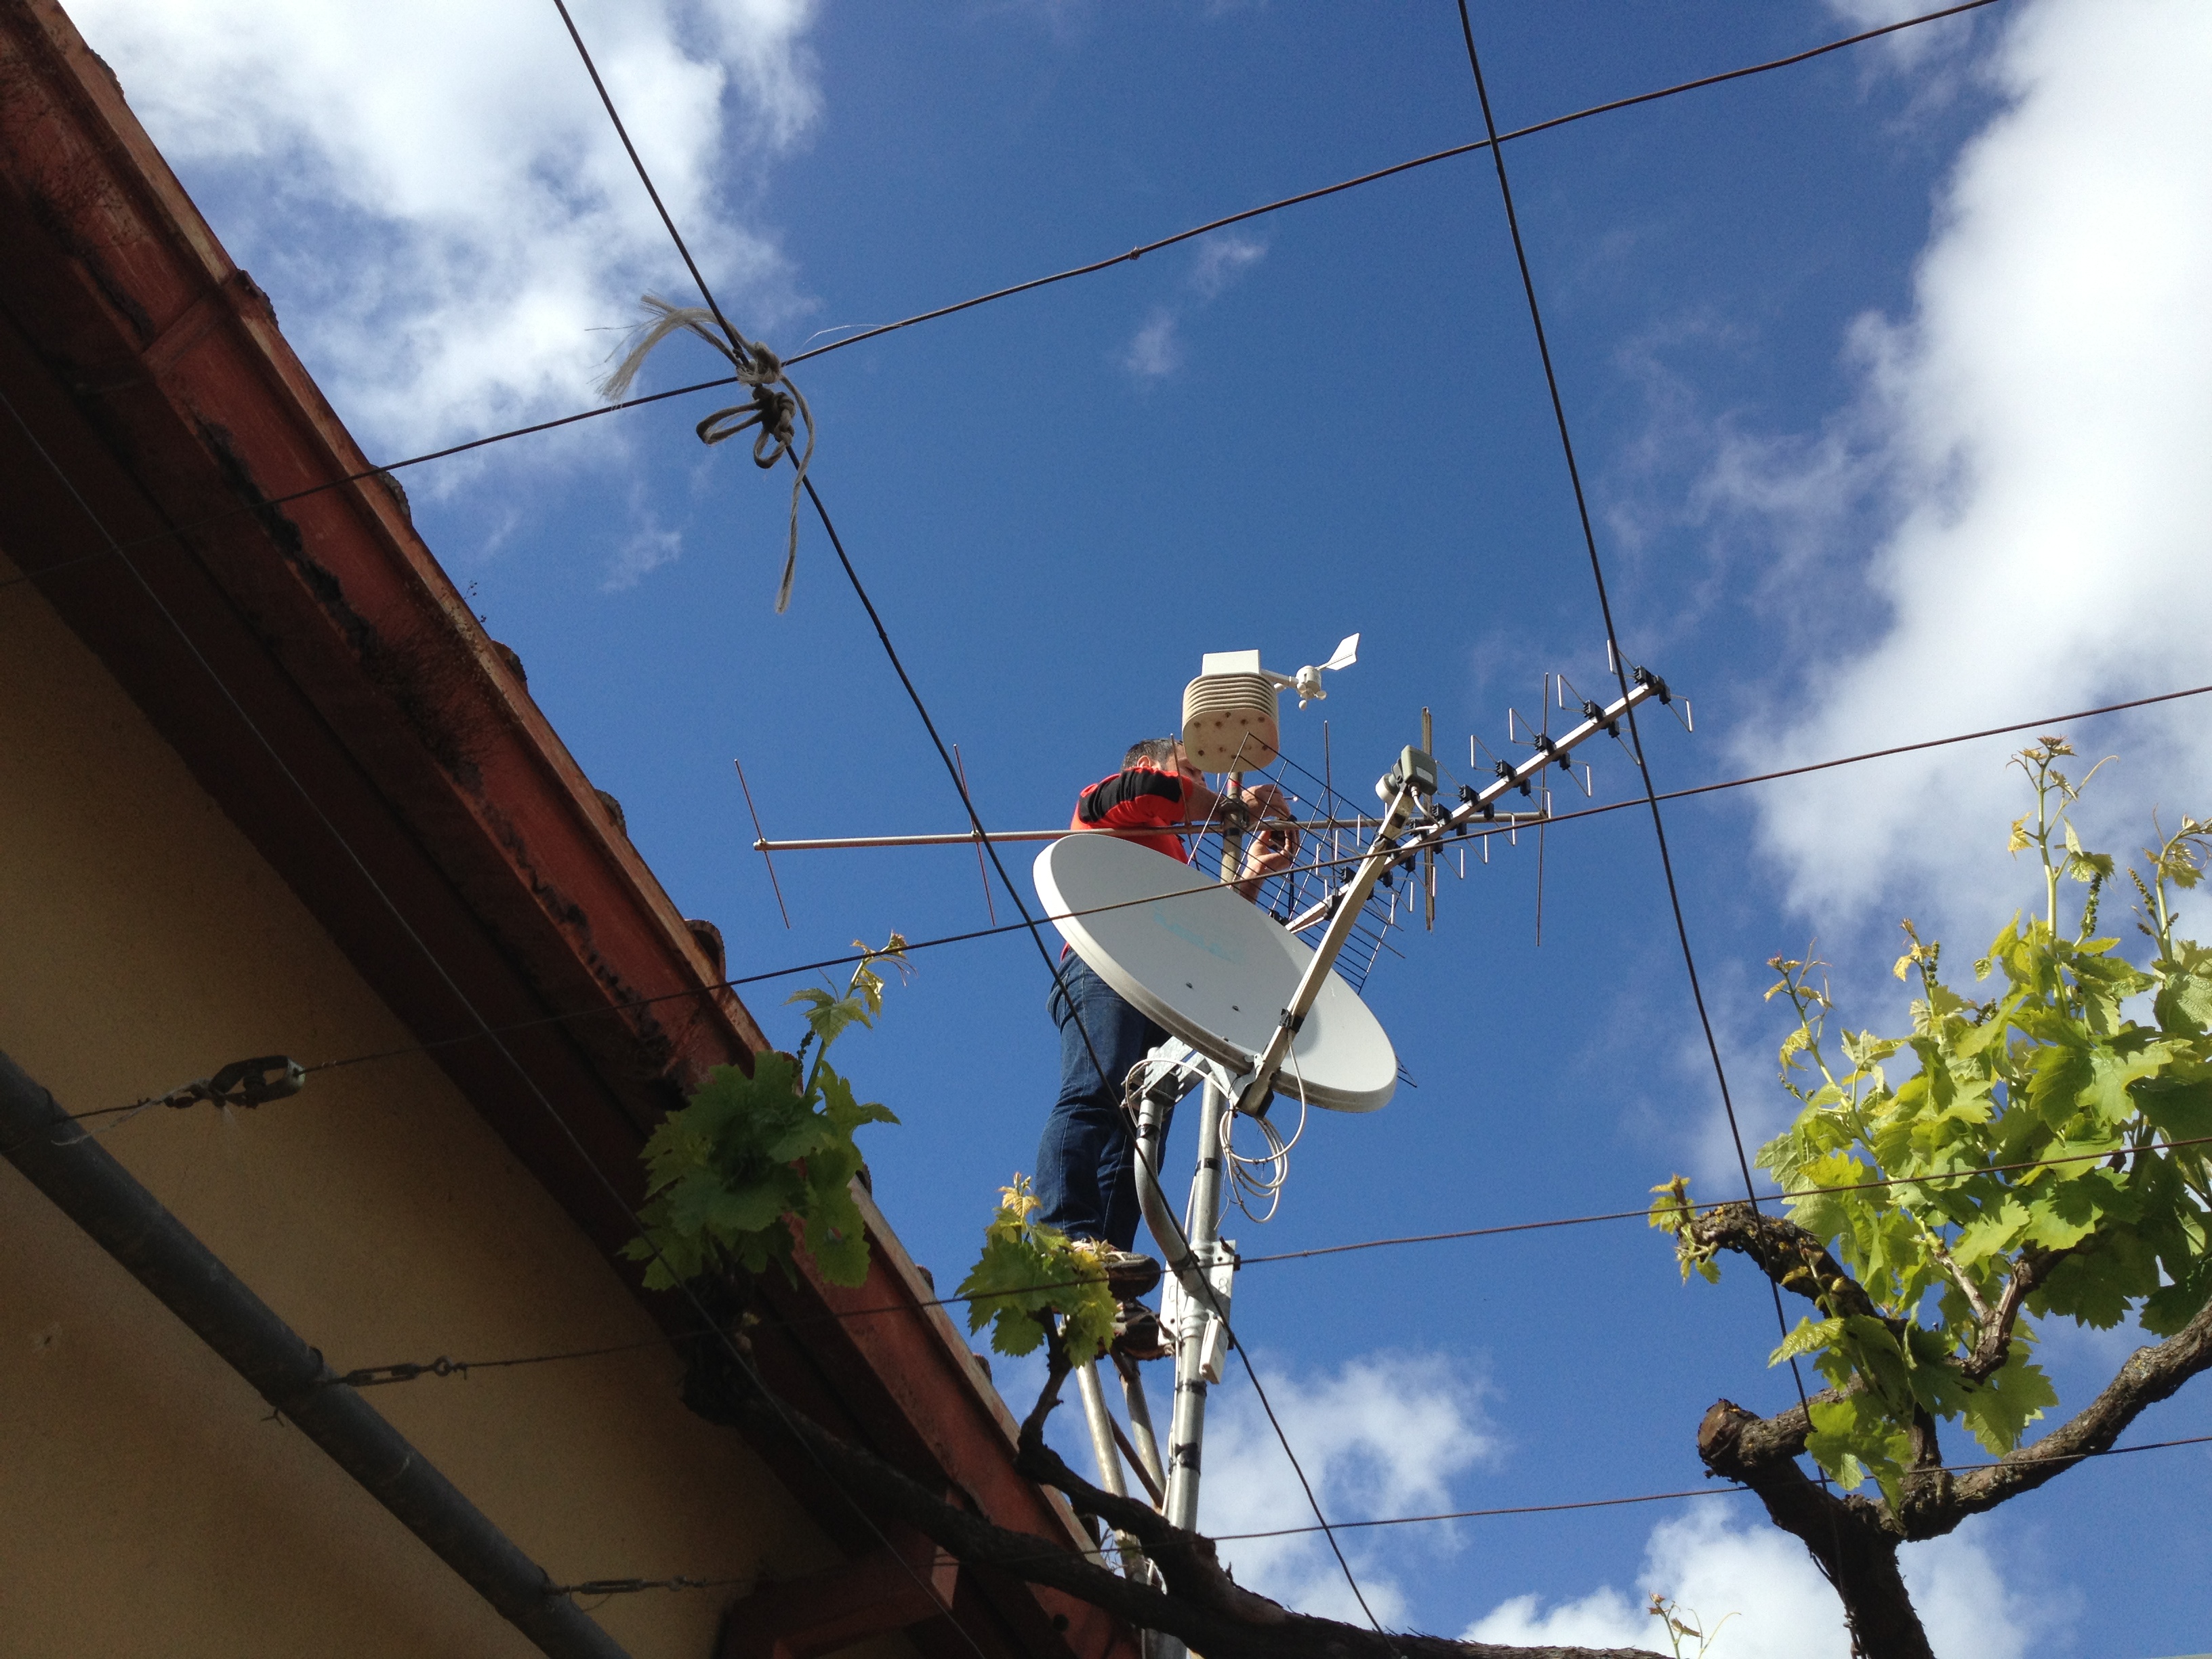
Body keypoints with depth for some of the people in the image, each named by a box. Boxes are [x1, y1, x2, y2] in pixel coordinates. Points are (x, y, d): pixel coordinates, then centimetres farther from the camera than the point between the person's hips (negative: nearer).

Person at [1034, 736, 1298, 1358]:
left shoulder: (1173, 859, 42)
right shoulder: (1105, 804, 23)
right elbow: (1140, 789, -1)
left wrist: (1250, 876, 21)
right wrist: (1235, 804, 7)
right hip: (1108, 968, -6)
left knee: (1136, 1136, -13)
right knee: (1095, 1095, -29)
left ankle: (1106, 1304, -28)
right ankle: (1068, 1237, -46)